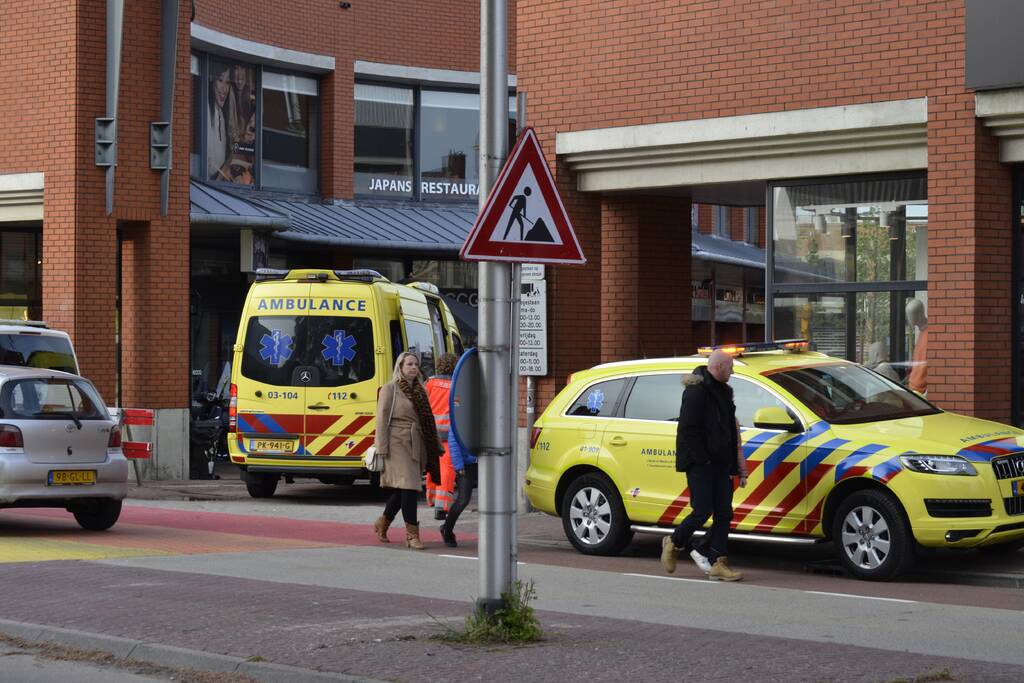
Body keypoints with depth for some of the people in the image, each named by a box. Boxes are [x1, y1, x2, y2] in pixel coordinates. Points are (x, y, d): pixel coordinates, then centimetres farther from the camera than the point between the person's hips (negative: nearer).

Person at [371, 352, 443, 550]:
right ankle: (412, 534, -9)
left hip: (416, 445, 6)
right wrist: (381, 450, -13)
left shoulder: (419, 391, 17)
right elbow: (382, 420, -6)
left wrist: (436, 446, 13)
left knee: (403, 489, 9)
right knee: (408, 486, -12)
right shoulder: (390, 389, -1)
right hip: (398, 443, -6)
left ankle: (382, 523, 29)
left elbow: (427, 421, 18)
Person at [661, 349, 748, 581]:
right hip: (699, 464, -9)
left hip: (720, 464, 9)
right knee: (703, 511, -8)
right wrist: (703, 458, -19)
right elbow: (688, 429, -18)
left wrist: (737, 466, 19)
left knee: (724, 514, 2)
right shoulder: (697, 391, -12)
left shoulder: (722, 391, 18)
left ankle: (717, 562, 6)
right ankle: (673, 543, 16)